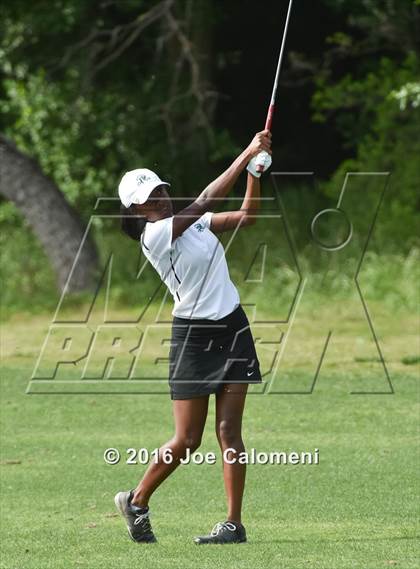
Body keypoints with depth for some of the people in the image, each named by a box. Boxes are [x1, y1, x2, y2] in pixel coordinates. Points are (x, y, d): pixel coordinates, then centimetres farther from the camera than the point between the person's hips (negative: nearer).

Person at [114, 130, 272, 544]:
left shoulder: (194, 222, 9)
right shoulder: (153, 235, -14)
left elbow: (245, 216, 9)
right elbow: (205, 200, -21)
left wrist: (256, 172, -7)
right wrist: (246, 154, -21)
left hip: (233, 328, 5)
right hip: (193, 336, -5)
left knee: (229, 431, -2)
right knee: (187, 440, -1)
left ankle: (234, 523, -2)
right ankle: (136, 501, 21)